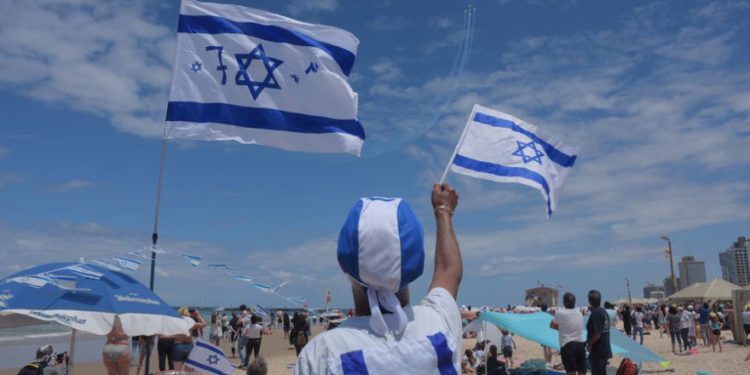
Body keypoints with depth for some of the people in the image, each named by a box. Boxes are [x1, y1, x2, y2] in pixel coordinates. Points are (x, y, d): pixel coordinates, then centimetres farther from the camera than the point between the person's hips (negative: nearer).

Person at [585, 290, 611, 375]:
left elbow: (597, 333, -23)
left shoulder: (595, 313, -19)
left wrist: (589, 344, -9)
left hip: (597, 350, -9)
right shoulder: (604, 312, 9)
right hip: (604, 349, 9)